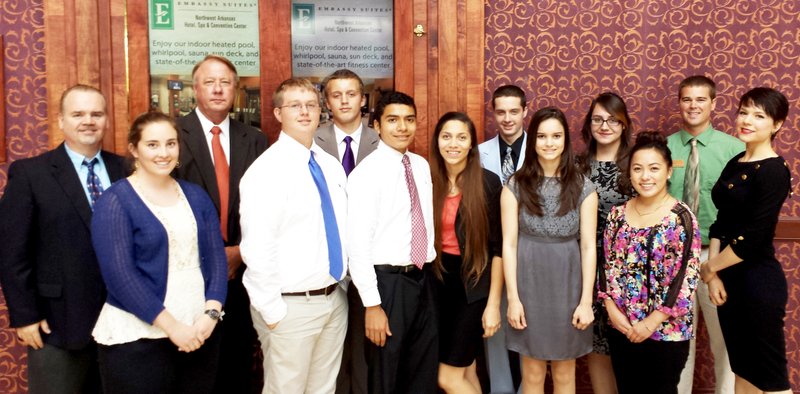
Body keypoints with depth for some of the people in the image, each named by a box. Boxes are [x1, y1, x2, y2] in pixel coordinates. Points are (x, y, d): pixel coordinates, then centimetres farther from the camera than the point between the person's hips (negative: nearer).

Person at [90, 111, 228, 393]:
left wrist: (211, 312, -10)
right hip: (138, 336, -4)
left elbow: (216, 256, 4)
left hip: (201, 330, 5)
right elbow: (119, 275, -14)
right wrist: (171, 325, -17)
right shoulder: (115, 202, -7)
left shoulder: (195, 196, 8)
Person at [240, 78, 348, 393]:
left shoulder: (331, 165, 8)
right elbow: (257, 249, -19)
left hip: (335, 298, 7)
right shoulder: (267, 169, -15)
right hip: (292, 306, -7)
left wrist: (340, 286, 10)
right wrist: (272, 311, -17)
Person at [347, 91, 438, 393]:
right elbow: (358, 244, -18)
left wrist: (430, 260, 10)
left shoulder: (422, 165, 7)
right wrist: (372, 304, -19)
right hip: (387, 281, -6)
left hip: (423, 278, 6)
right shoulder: (367, 173, -14)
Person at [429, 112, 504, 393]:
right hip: (438, 281, 4)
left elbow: (497, 246, -9)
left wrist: (493, 303, -10)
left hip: (473, 283, -4)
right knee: (465, 371, 14)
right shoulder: (427, 181, 2)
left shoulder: (489, 182, -9)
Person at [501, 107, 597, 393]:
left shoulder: (583, 187, -1)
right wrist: (513, 297, -8)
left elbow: (588, 246, -2)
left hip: (567, 285, 1)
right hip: (529, 284, 0)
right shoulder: (515, 185, -3)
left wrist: (586, 300, -6)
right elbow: (509, 244, -4)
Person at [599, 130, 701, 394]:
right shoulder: (618, 214, 3)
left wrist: (651, 323, -15)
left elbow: (686, 278, -14)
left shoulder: (681, 218, -11)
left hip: (666, 332, -4)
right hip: (621, 328, 4)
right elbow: (608, 266, 6)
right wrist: (611, 309, -6)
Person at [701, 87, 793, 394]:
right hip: (728, 278, 8)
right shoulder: (735, 164, 10)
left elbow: (753, 238, -20)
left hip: (759, 281, -8)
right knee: (742, 369, 18)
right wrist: (714, 275, -2)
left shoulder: (773, 171, -14)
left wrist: (708, 267, -7)